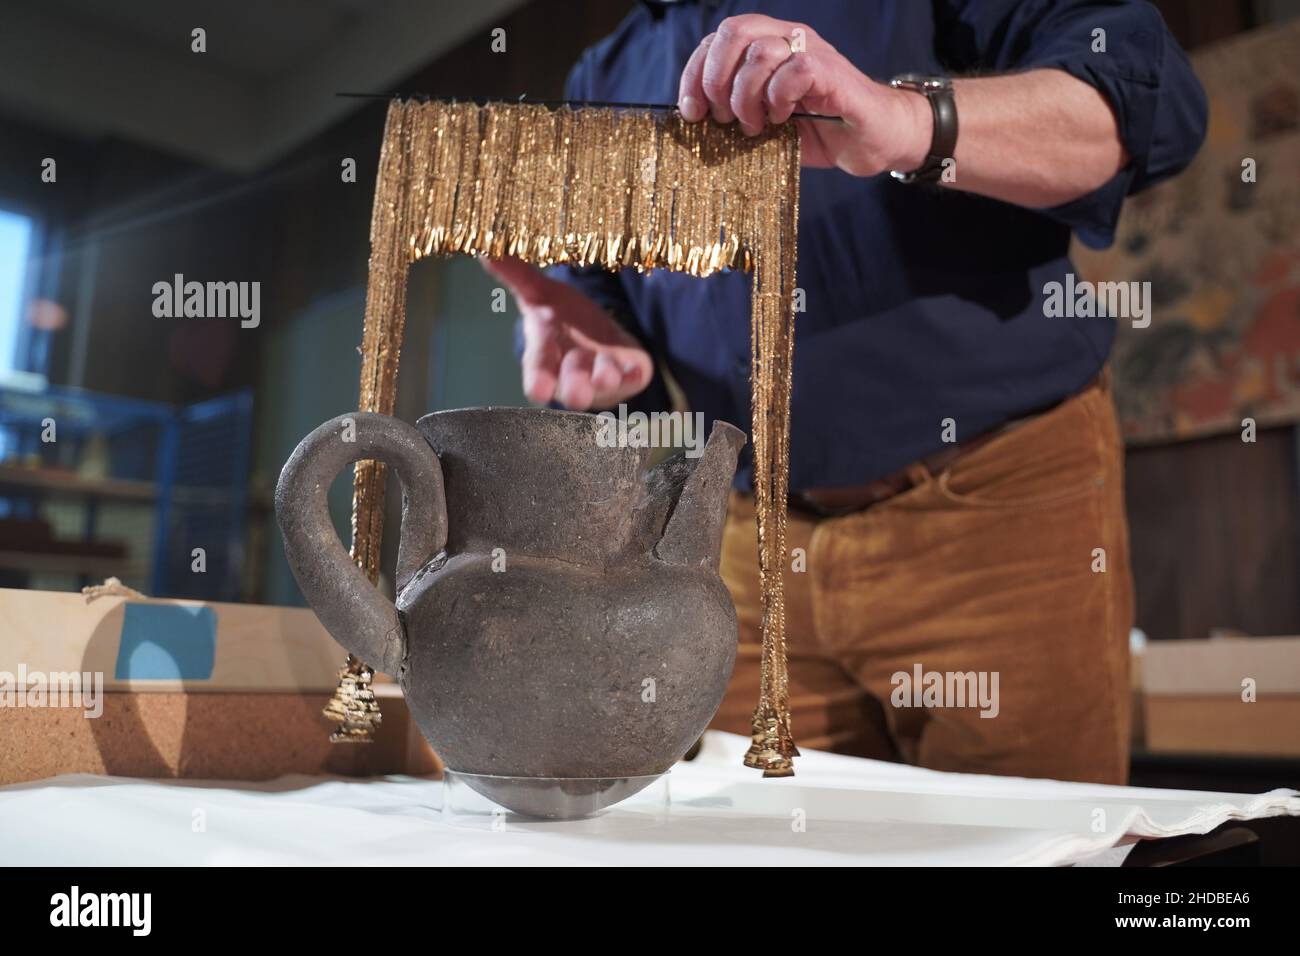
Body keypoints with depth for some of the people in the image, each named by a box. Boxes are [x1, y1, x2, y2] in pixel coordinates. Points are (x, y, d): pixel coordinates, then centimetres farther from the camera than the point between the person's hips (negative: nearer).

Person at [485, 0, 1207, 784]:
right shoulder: (603, 80, 15)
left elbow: (1150, 89, -13)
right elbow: (595, 277, 12)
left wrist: (910, 120, -31)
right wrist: (597, 341, -13)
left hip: (996, 505, -3)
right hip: (763, 541, 4)